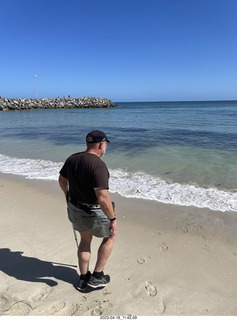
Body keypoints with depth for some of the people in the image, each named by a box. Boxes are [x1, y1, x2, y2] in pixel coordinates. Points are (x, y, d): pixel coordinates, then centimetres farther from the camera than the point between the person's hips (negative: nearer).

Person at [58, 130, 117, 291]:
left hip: (75, 209, 7)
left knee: (85, 240, 27)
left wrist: (68, 194, 31)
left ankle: (83, 278, 40)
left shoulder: (72, 159, -3)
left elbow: (62, 180, 13)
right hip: (94, 213, -7)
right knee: (110, 236, 20)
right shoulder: (98, 165, -28)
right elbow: (102, 197, -32)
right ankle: (97, 276, 27)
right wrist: (113, 219, -20)